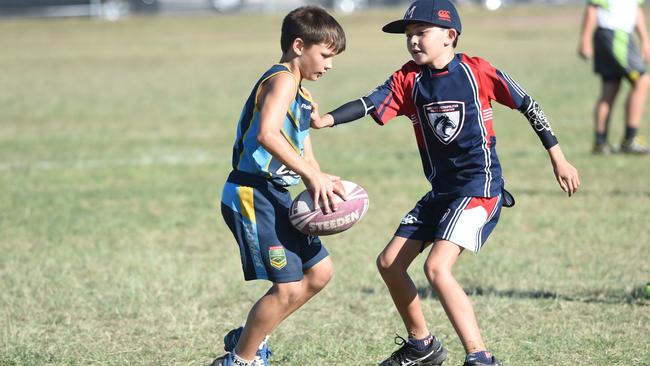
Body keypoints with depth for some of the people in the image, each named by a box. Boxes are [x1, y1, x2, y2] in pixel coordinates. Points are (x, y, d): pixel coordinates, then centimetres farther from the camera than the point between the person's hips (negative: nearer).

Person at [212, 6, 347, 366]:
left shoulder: (300, 94, 20)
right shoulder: (282, 80, -12)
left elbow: (303, 154, 18)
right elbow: (266, 134, -29)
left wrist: (320, 181, -2)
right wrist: (312, 175, -27)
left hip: (274, 197, 10)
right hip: (251, 195, -10)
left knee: (318, 271, 16)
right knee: (288, 288, -10)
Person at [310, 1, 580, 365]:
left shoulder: (477, 72, -10)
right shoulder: (408, 79, 2)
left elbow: (528, 105, -1)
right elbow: (370, 104, -13)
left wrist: (559, 159, 2)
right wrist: (327, 119, -32)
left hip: (480, 187, -7)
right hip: (441, 191, 7)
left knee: (437, 267, -24)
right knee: (389, 263, 10)